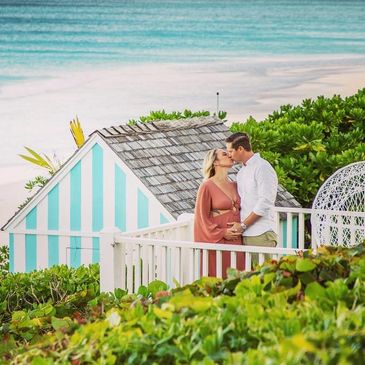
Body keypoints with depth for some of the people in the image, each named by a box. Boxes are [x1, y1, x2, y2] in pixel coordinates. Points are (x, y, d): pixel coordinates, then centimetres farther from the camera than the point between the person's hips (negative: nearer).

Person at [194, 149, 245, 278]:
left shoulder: (234, 185, 14)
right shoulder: (207, 186, -5)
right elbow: (201, 217, -6)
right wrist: (221, 233, -13)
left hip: (236, 240, 6)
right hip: (217, 242, -6)